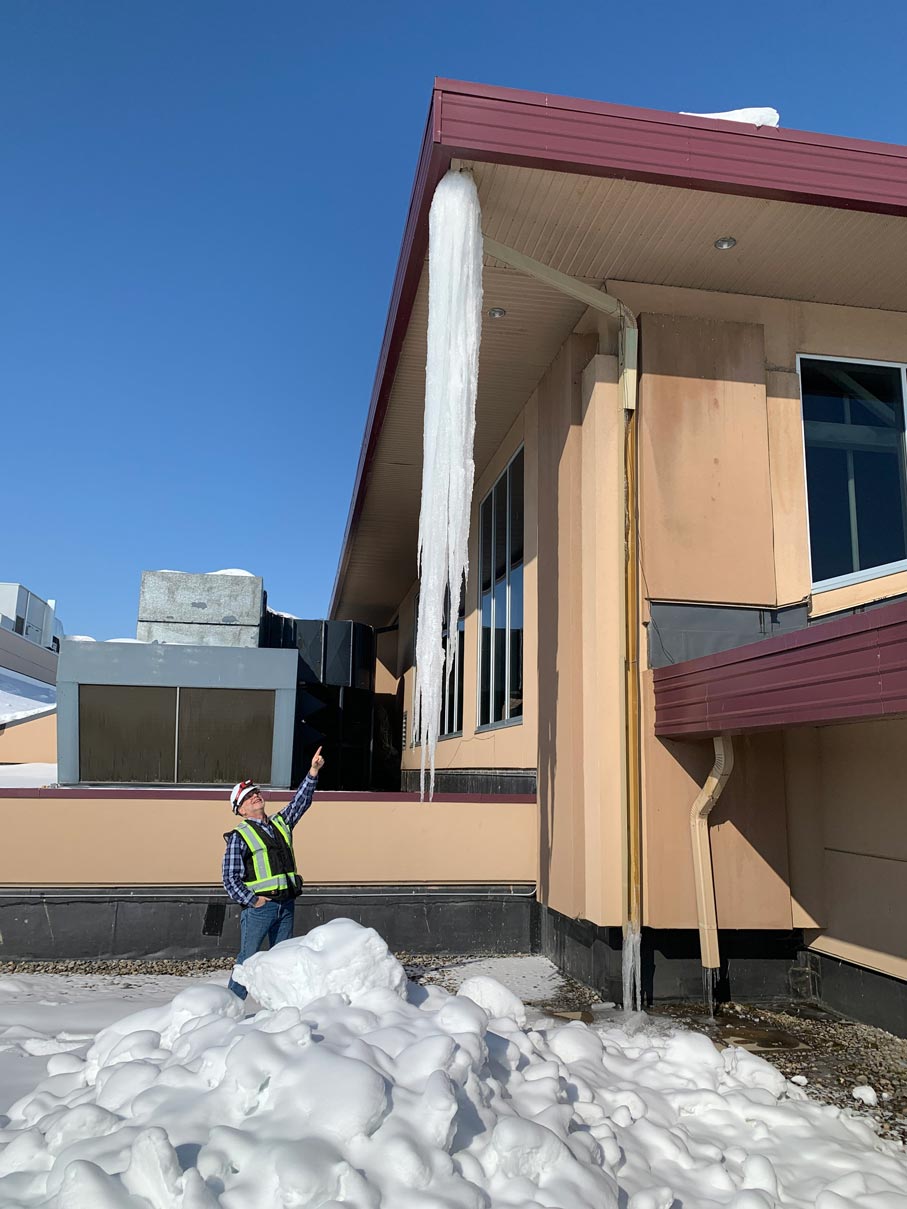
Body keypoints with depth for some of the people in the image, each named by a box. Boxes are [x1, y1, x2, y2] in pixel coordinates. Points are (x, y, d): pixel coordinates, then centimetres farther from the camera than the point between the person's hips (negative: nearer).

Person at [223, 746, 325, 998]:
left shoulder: (281, 823, 14)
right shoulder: (239, 836, -4)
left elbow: (300, 802, 9)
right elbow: (230, 879, -6)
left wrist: (313, 772, -3)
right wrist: (251, 900, -14)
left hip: (286, 904, 6)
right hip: (259, 906, -6)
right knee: (247, 960, -2)